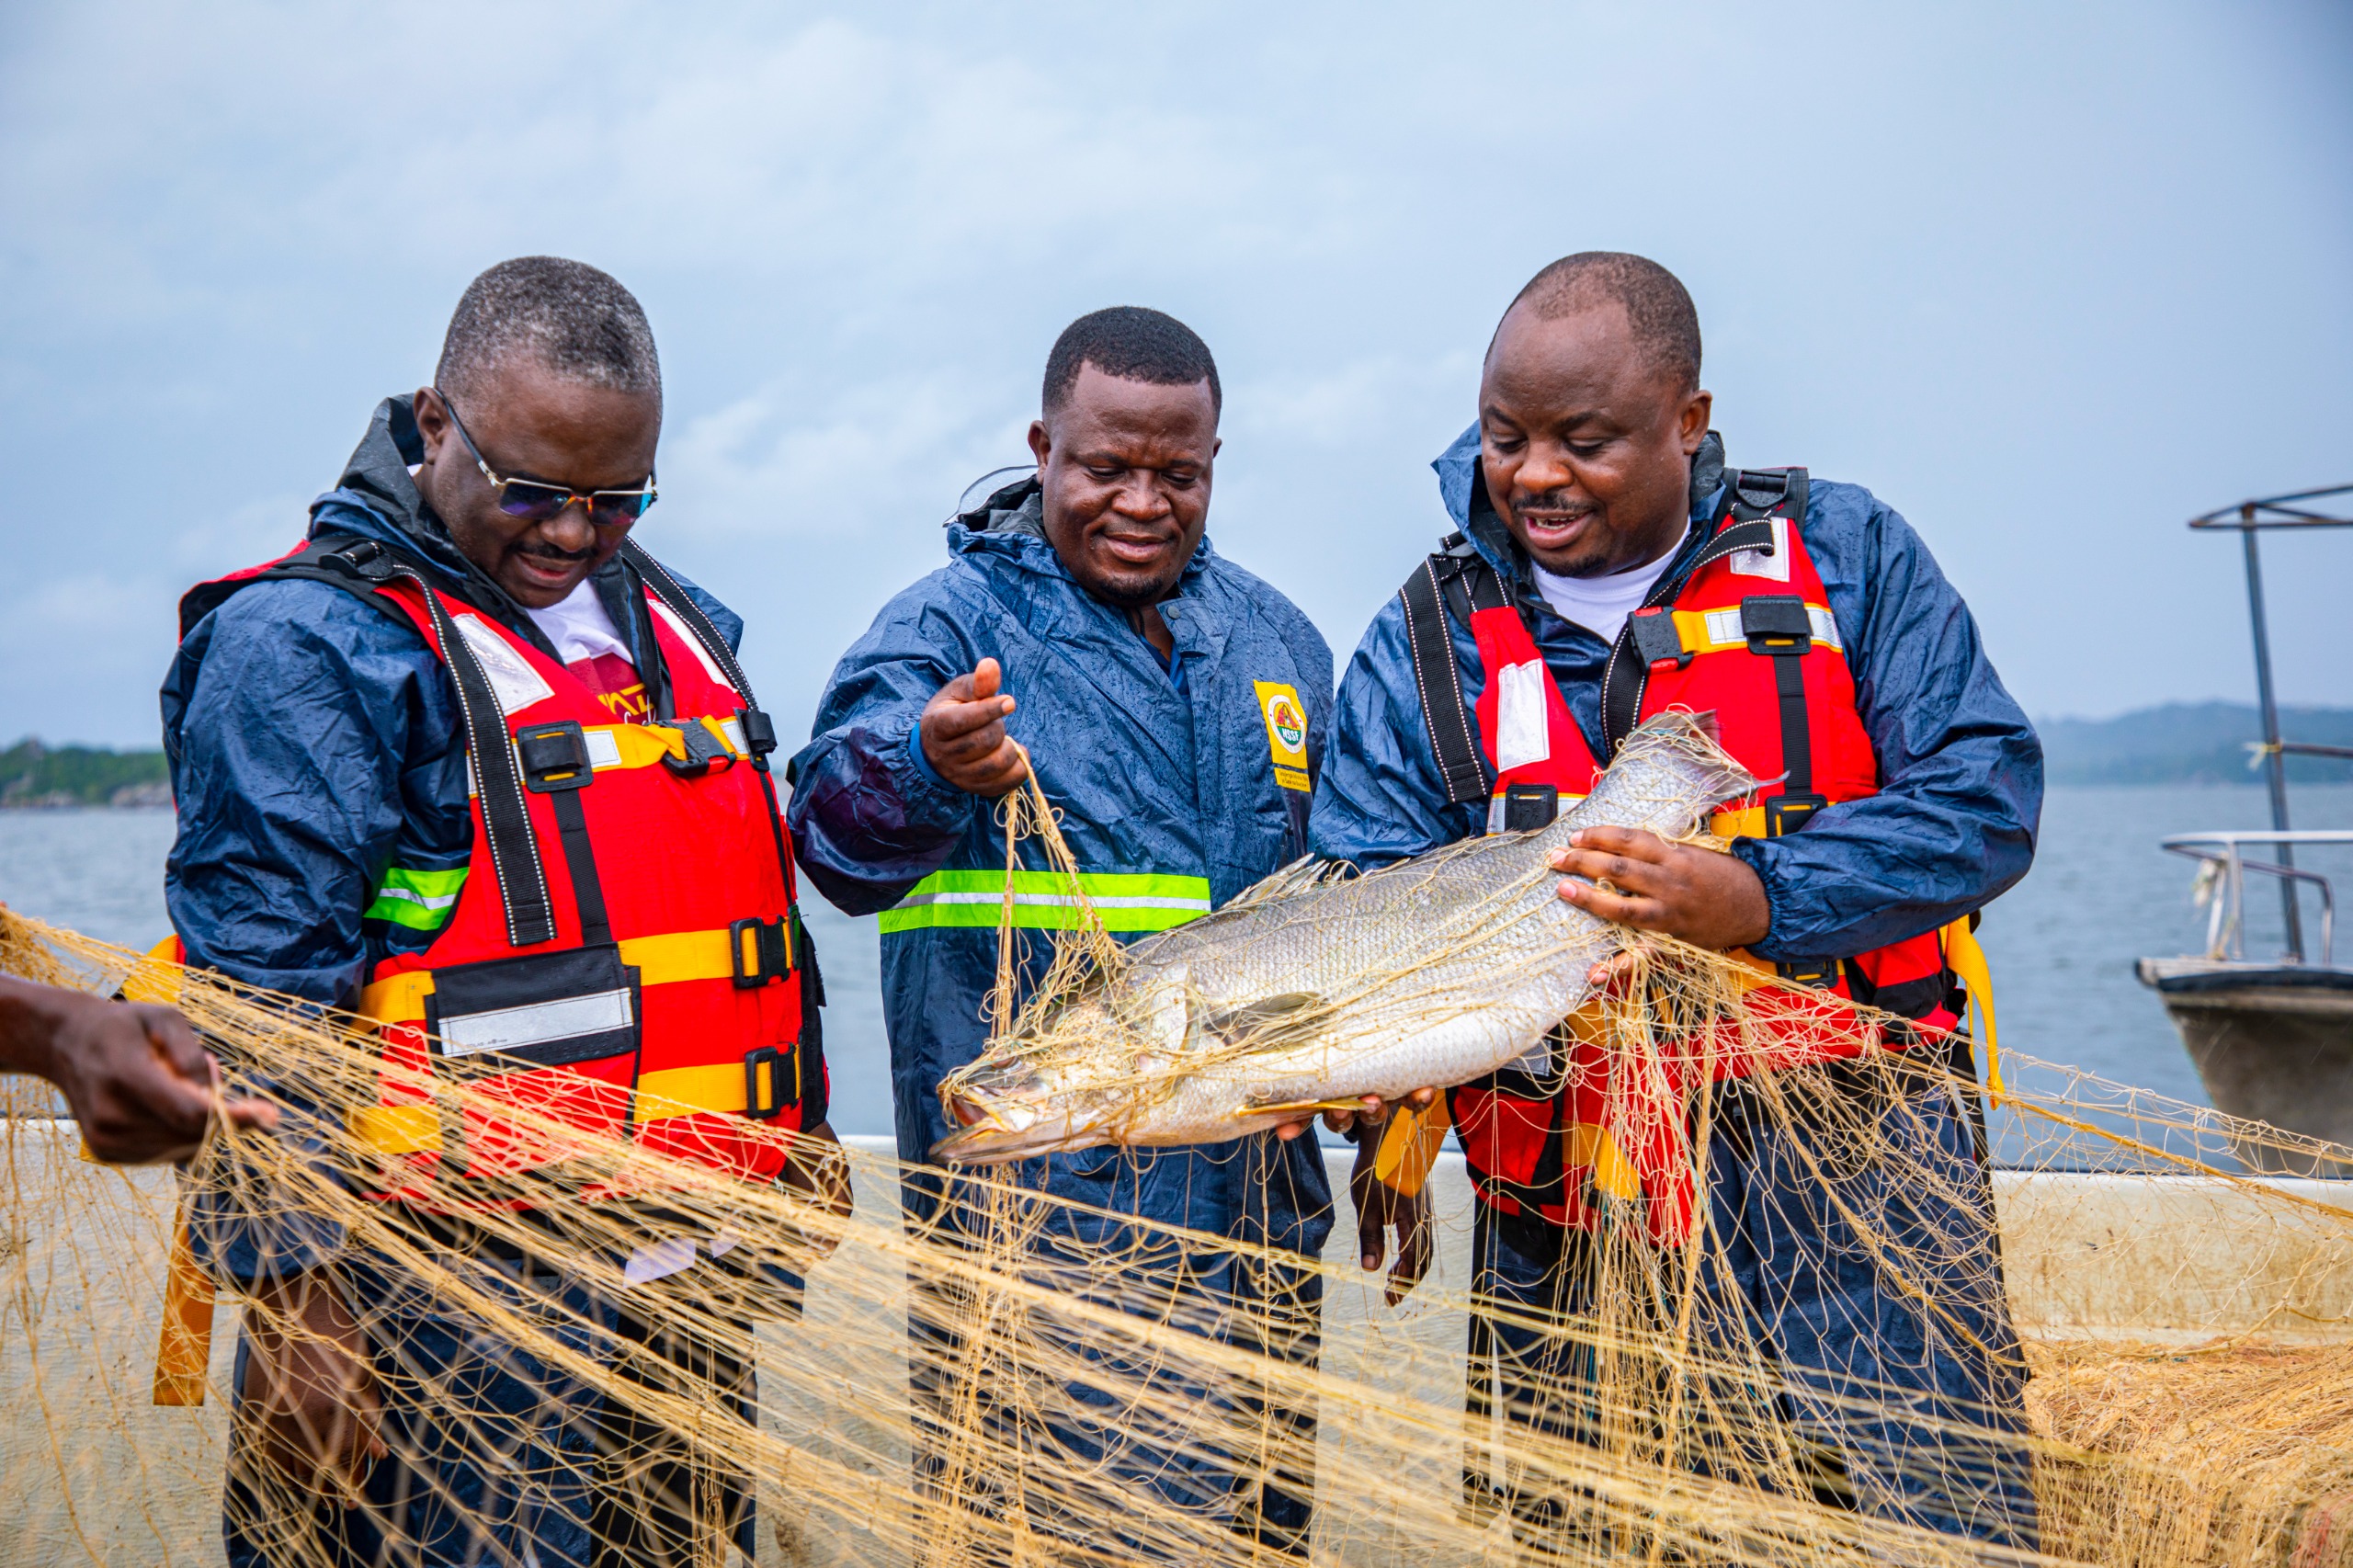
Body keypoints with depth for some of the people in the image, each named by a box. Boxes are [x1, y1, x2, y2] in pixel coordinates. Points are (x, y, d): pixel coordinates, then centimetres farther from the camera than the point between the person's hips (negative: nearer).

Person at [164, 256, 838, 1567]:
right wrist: (295, 1300, -17)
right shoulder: (311, 640, -10)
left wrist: (791, 1159, 21)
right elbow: (262, 1004, -14)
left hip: (689, 1283, 7)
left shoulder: (680, 628, 14)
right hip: (459, 1287, -7)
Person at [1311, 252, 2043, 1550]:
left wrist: (1762, 901, -20)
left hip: (1853, 1166, 0)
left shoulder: (1847, 557, 5)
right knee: (1556, 1532, 8)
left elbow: (1987, 795, -4)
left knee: (1939, 1523, -1)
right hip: (1572, 1220, 1)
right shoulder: (1423, 643, 5)